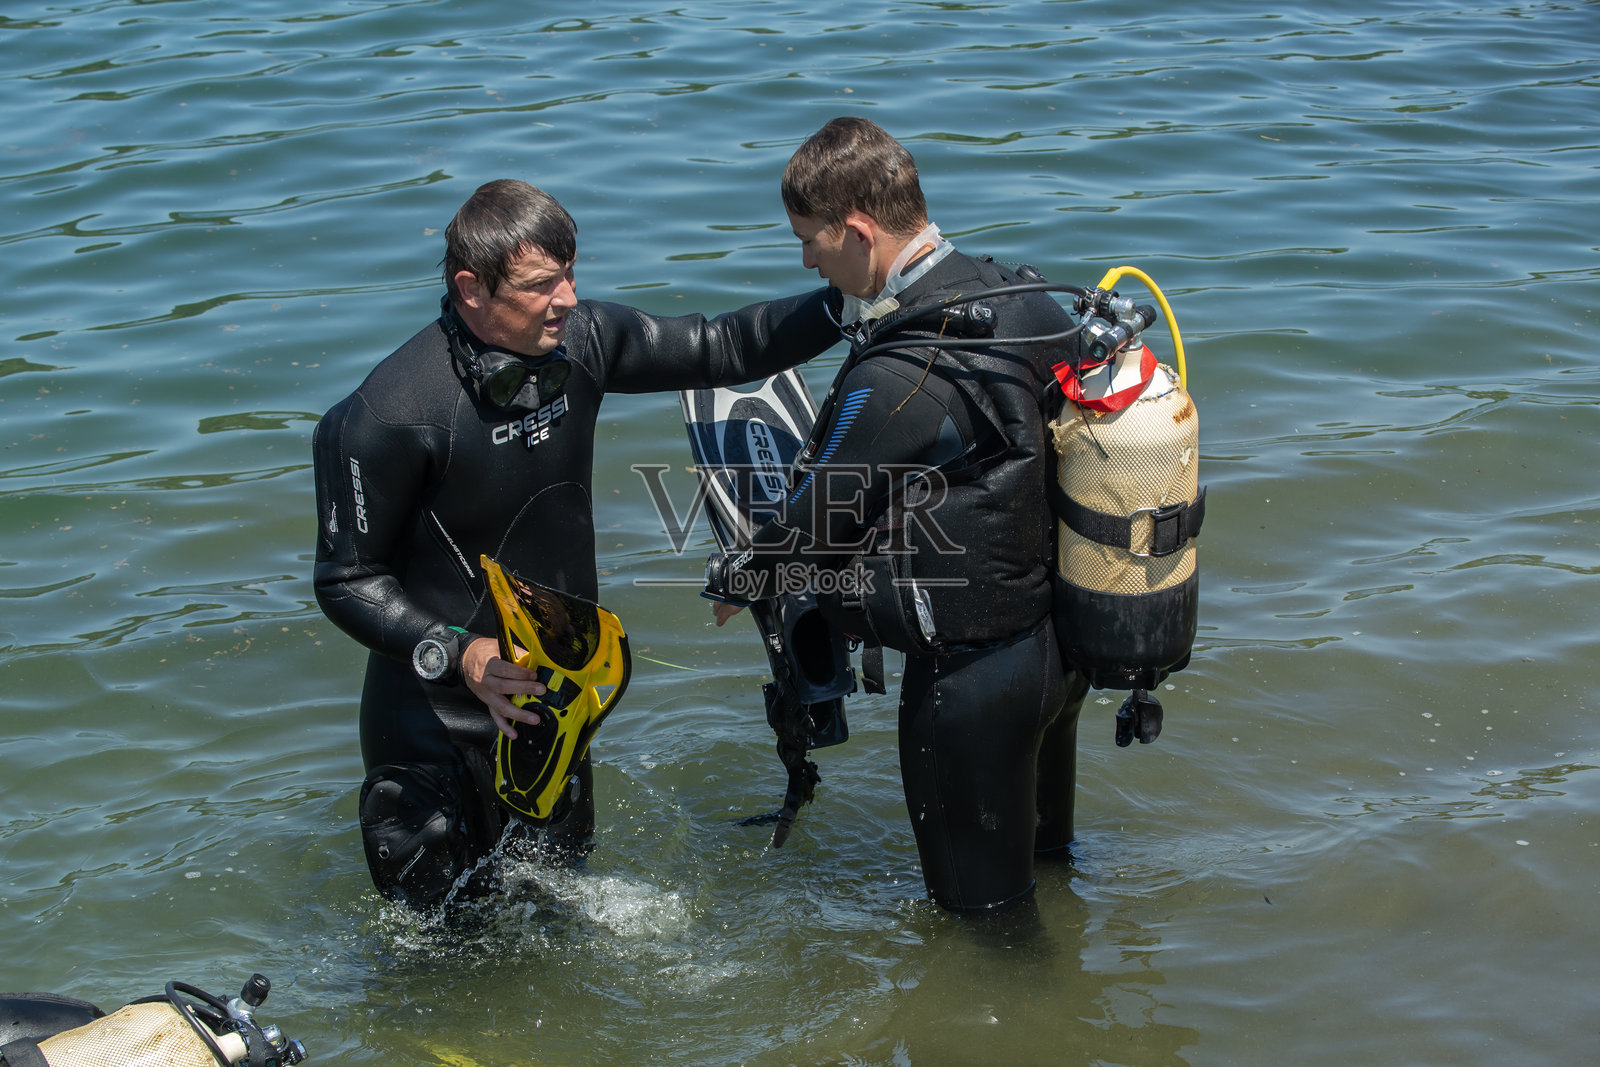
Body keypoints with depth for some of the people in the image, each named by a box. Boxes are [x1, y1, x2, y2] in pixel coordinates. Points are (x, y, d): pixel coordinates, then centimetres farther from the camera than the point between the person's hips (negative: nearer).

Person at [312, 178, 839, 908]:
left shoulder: (576, 341, -8)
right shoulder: (393, 415, -25)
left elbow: (717, 350, 5)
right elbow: (347, 581, -17)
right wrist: (457, 655, -30)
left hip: (557, 690, 6)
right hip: (441, 715, -6)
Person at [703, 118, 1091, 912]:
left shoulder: (895, 383, -29)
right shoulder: (1021, 296, -4)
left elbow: (815, 526, -16)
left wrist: (732, 582, 4)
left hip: (973, 674, -9)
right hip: (1067, 634, 9)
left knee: (977, 905, 13)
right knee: (1040, 853, 31)